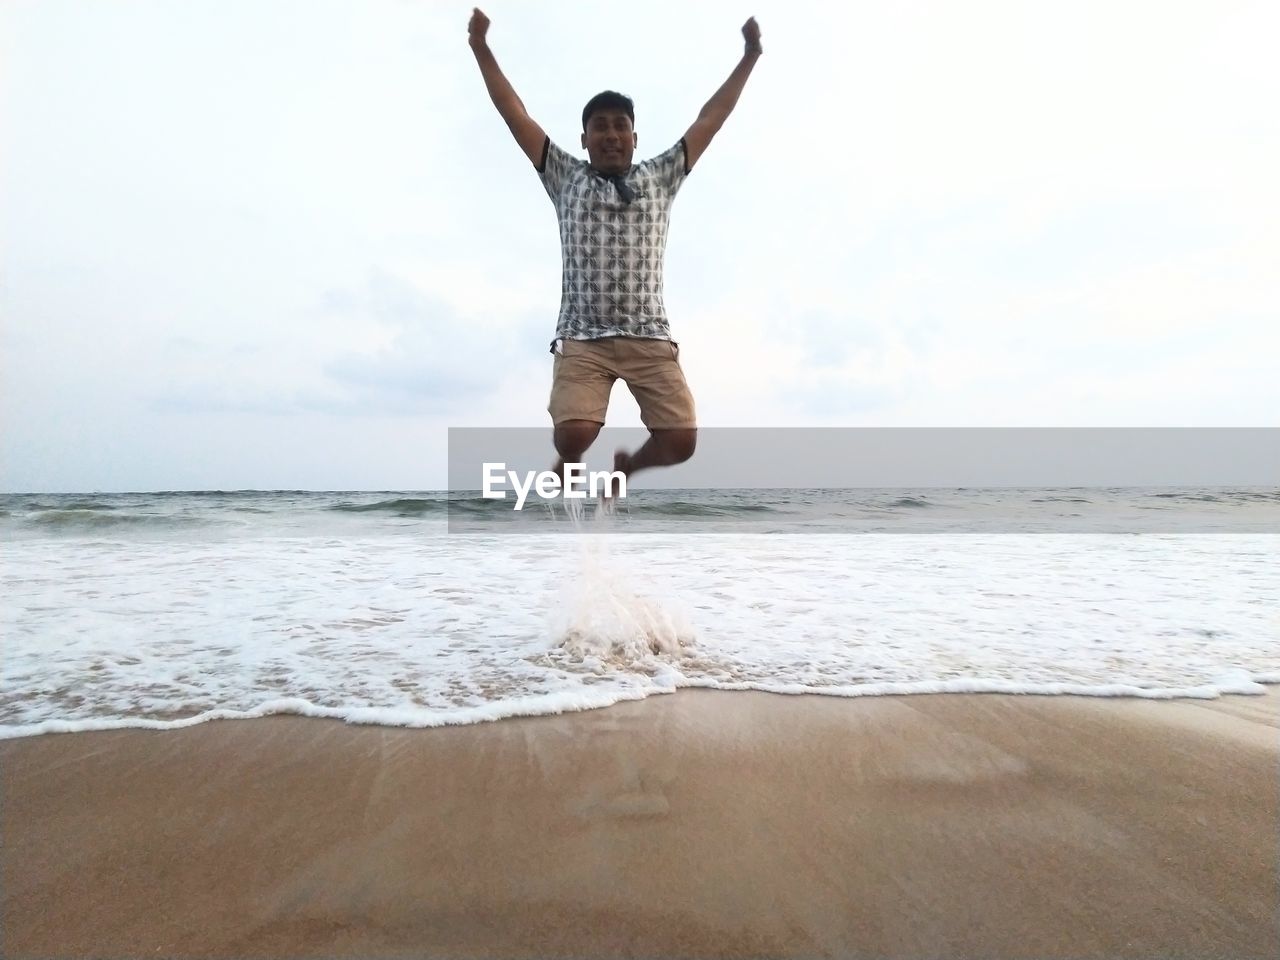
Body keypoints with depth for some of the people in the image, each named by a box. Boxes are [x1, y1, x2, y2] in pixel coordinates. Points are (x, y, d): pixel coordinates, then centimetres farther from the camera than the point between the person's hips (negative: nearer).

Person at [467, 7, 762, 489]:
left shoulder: (660, 178, 19)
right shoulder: (566, 178, 16)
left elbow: (710, 119, 21)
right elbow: (515, 113, 15)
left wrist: (748, 57, 21)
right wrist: (481, 47, 12)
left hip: (650, 338, 2)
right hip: (582, 338, -1)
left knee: (681, 439, -10)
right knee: (573, 434, -22)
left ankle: (626, 466, 24)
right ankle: (567, 468, 17)